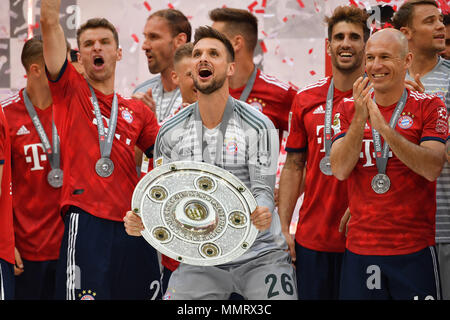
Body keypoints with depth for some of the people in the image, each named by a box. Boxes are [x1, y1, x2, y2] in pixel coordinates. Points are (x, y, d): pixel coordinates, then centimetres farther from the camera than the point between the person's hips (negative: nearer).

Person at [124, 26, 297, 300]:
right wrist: (140, 221, -14)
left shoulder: (258, 127, -5)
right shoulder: (171, 133, 3)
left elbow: (263, 191, -10)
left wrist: (261, 214, -34)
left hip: (259, 254, -2)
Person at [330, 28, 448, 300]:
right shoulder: (349, 109, 7)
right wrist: (359, 119, -18)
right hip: (360, 249, 2)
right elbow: (340, 170, -6)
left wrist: (383, 128, -24)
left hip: (415, 250, -2)